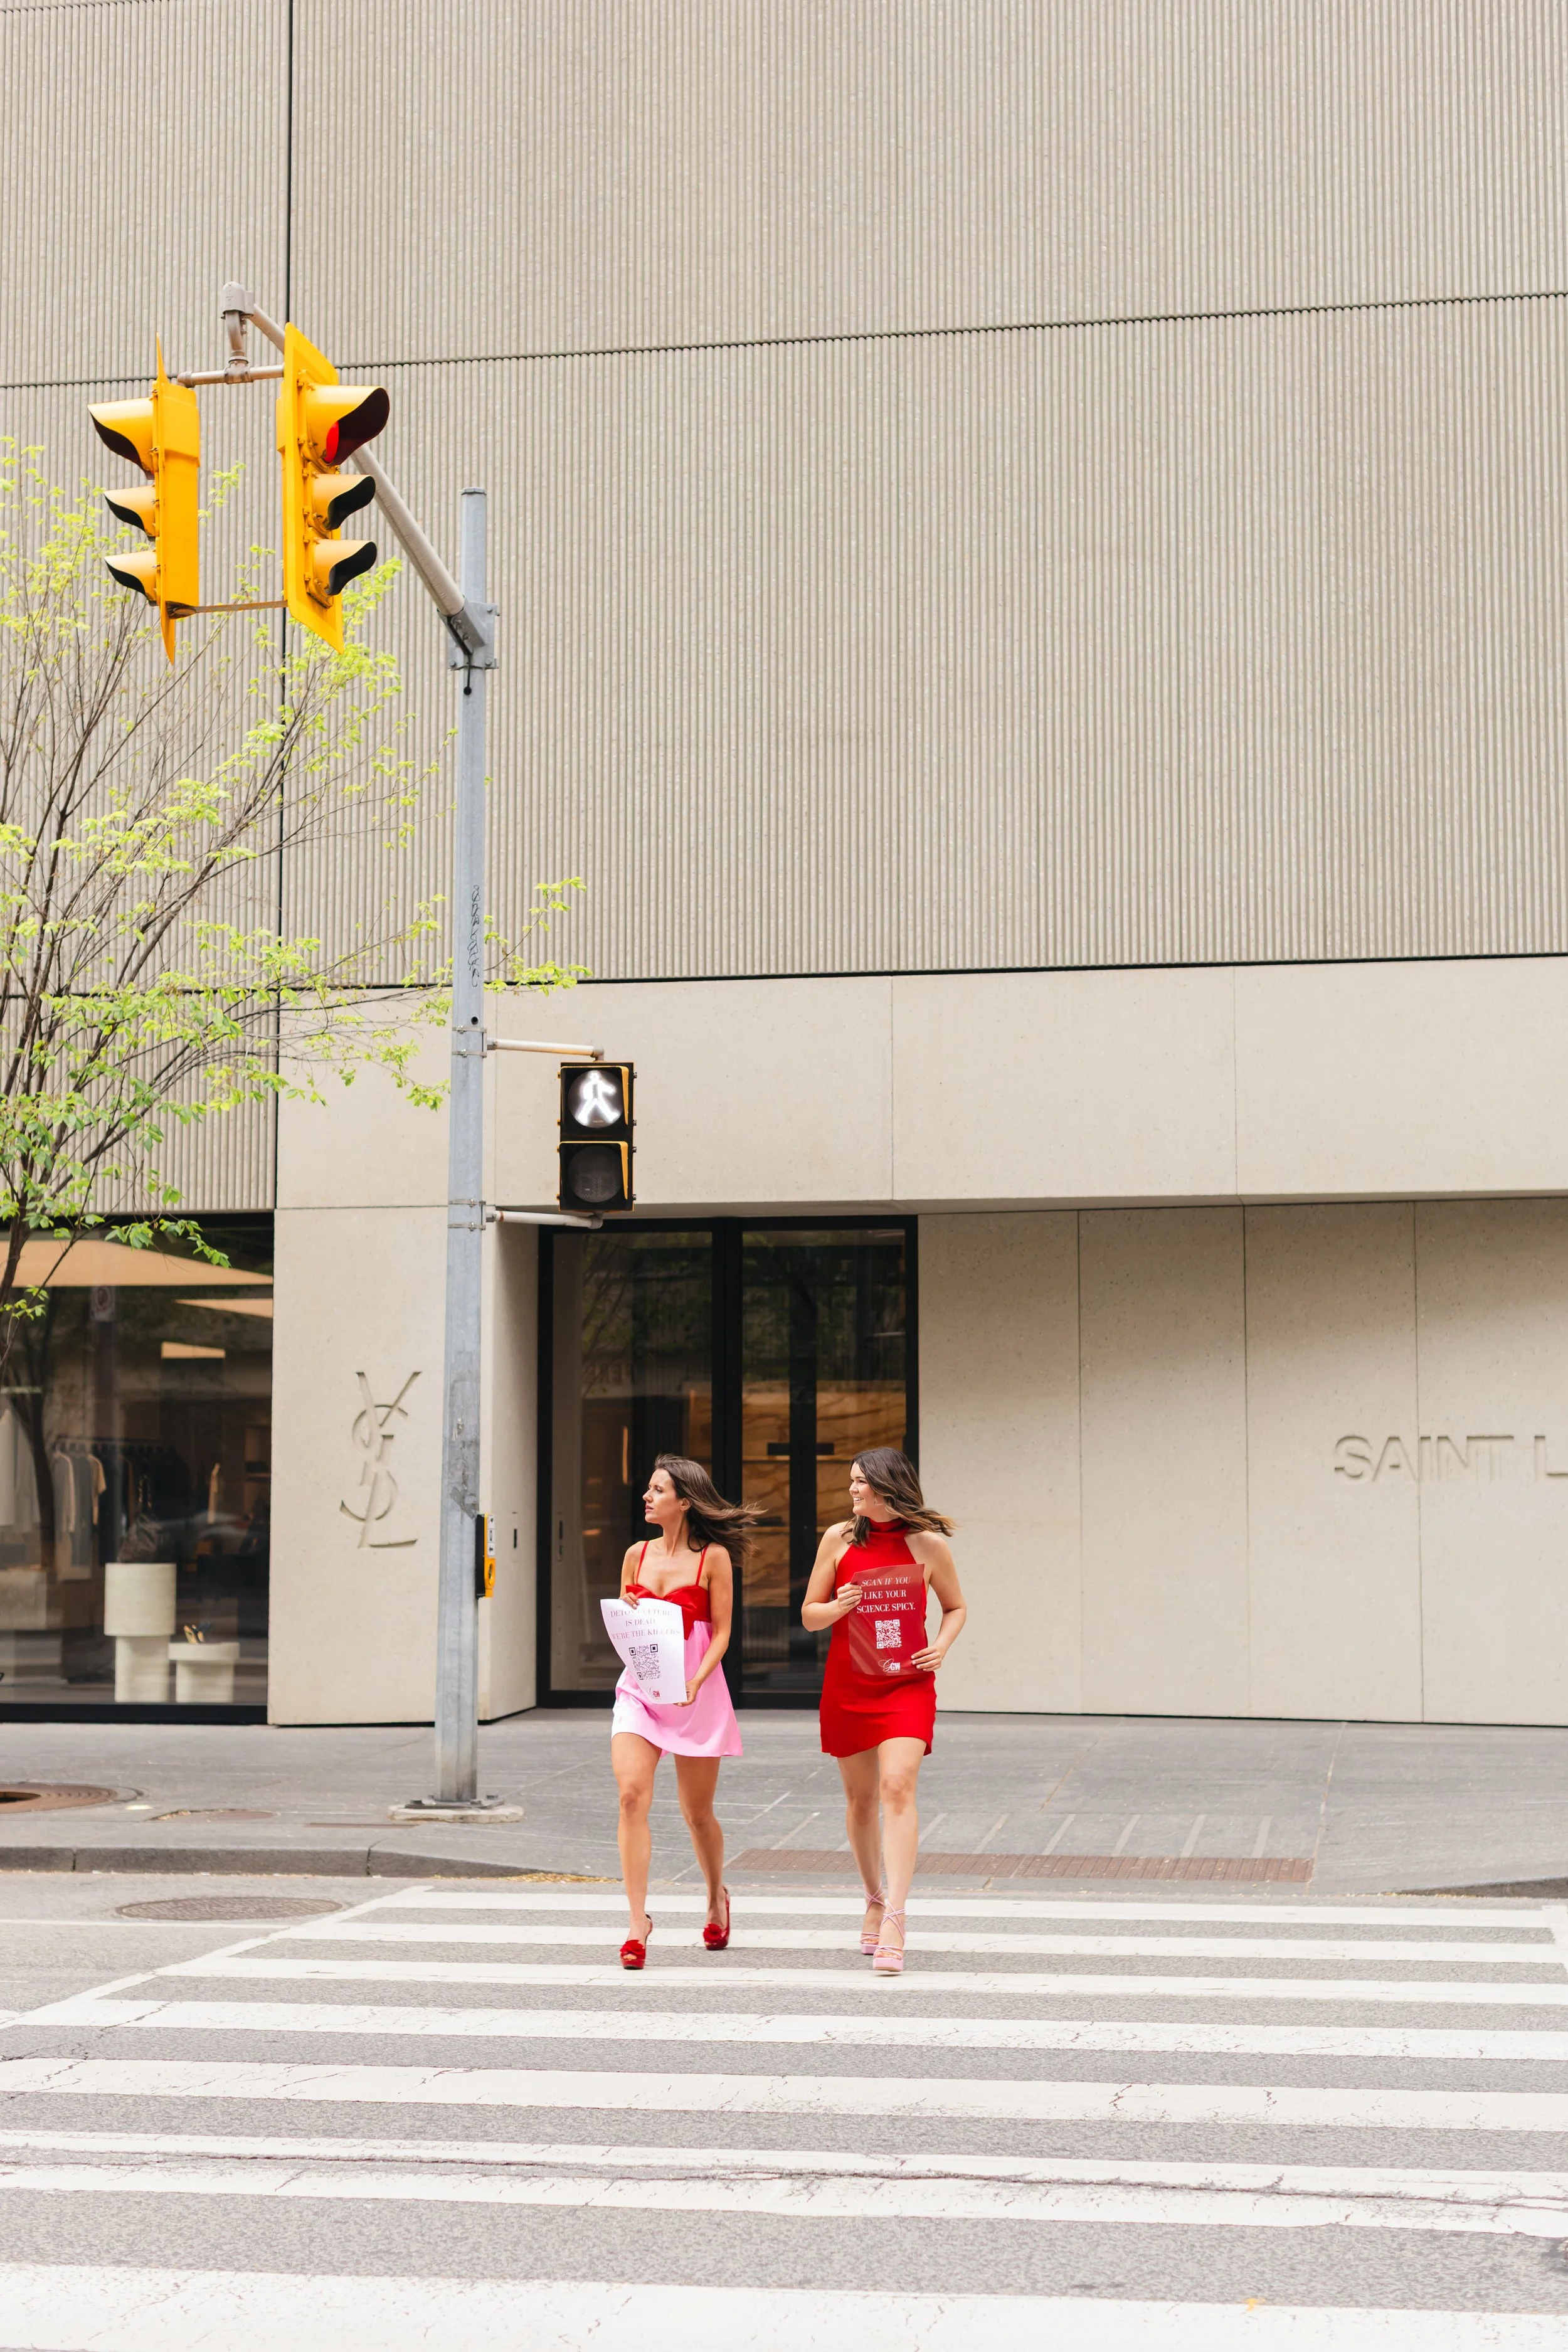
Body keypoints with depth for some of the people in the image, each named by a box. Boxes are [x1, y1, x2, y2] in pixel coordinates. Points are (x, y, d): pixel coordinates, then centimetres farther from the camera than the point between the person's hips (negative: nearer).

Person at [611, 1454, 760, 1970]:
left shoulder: (713, 1558, -4)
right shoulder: (637, 1555, 8)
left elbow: (721, 1633, -4)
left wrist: (694, 1683, -18)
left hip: (696, 1693, -3)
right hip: (639, 1688, 3)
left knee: (698, 1812, 9)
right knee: (632, 1795, -17)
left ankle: (716, 1897, 37)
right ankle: (637, 1922, -14)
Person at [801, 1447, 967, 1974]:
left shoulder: (928, 1544, -1)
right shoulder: (840, 1539, 2)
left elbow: (956, 1607, 13)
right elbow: (809, 1615, 7)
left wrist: (941, 1647, -7)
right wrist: (837, 1608, -15)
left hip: (906, 1684, -3)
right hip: (847, 1684, 3)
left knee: (898, 1788, -18)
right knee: (860, 1797, 11)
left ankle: (893, 1920, -21)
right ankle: (874, 1897, 34)